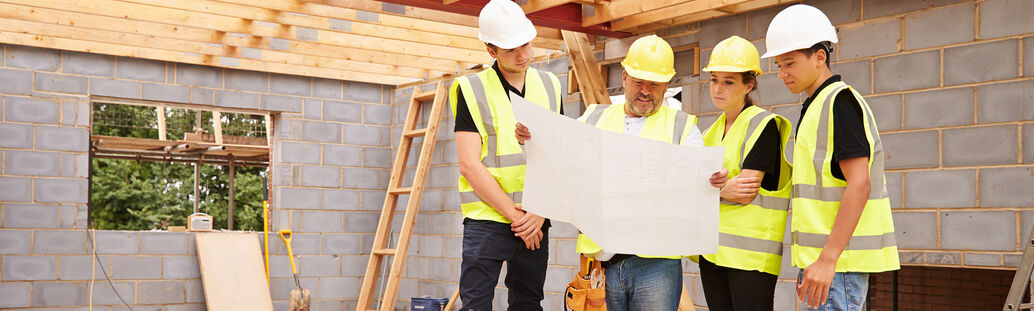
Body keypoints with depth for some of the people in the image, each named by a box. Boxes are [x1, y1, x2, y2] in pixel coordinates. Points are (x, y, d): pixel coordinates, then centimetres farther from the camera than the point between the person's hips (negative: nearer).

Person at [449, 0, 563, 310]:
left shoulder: (549, 87, 8)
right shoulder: (473, 90, -4)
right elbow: (469, 165, -10)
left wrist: (541, 213, -8)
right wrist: (516, 215, -12)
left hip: (536, 222, 4)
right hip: (487, 218, -4)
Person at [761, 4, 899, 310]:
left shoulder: (839, 101, -11)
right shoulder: (817, 105, 19)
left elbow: (859, 185, -20)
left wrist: (827, 259, -23)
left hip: (840, 258, -10)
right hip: (824, 256, 10)